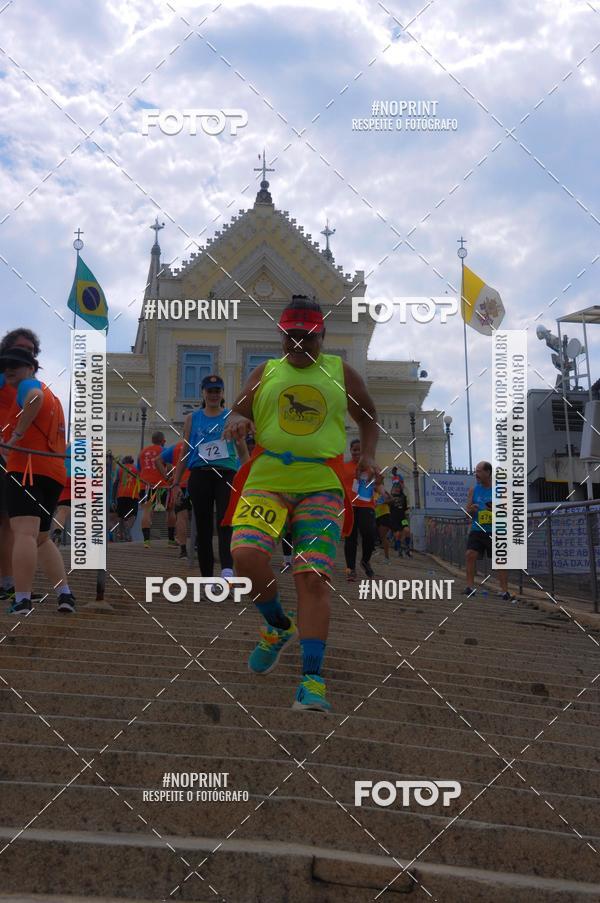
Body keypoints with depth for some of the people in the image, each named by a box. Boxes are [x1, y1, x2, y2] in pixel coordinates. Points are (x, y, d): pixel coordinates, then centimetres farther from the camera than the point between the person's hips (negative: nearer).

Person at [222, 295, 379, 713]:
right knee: (247, 555, -22)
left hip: (322, 486, -1)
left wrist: (368, 456, 7)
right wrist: (236, 421, -5)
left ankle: (312, 680, -11)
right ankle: (279, 626, 8)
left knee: (313, 577, -13)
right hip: (266, 480, 1)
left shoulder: (341, 372, 16)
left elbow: (369, 418, 25)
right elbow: (238, 413, 19)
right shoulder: (265, 373, 17)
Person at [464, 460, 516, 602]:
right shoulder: (473, 490, 6)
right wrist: (471, 509, -16)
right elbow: (467, 512, 7)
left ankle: (504, 592, 5)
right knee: (470, 554, -14)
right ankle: (470, 586, -3)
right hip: (477, 530, 2)